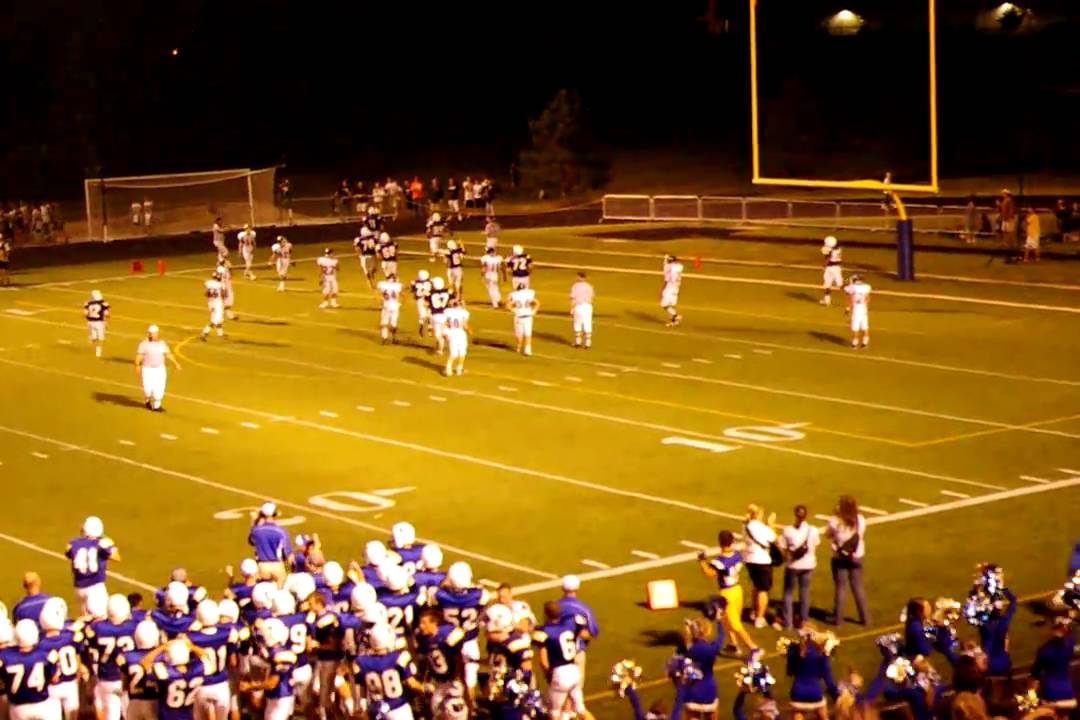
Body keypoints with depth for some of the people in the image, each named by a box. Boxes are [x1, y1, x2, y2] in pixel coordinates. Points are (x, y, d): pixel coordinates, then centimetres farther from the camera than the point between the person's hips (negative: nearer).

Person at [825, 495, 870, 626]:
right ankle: (865, 618, 19)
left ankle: (838, 618, 15)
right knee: (858, 587, 14)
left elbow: (828, 535, -3)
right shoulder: (860, 520, -11)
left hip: (840, 558, -2)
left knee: (840, 587, 10)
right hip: (856, 558, 2)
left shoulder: (835, 521, -20)